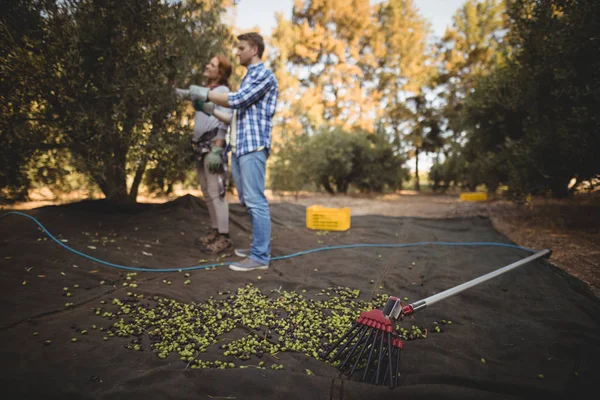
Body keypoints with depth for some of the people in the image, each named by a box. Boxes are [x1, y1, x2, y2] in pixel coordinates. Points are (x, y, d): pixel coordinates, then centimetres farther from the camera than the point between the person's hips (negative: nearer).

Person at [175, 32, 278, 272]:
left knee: (255, 201, -11)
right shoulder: (249, 76, 27)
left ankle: (260, 256, -8)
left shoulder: (264, 74, -3)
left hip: (253, 145, -10)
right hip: (239, 146, 10)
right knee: (248, 201, 11)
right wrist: (212, 108, 18)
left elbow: (238, 100, -14)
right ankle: (259, 247, 20)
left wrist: (205, 94, -7)